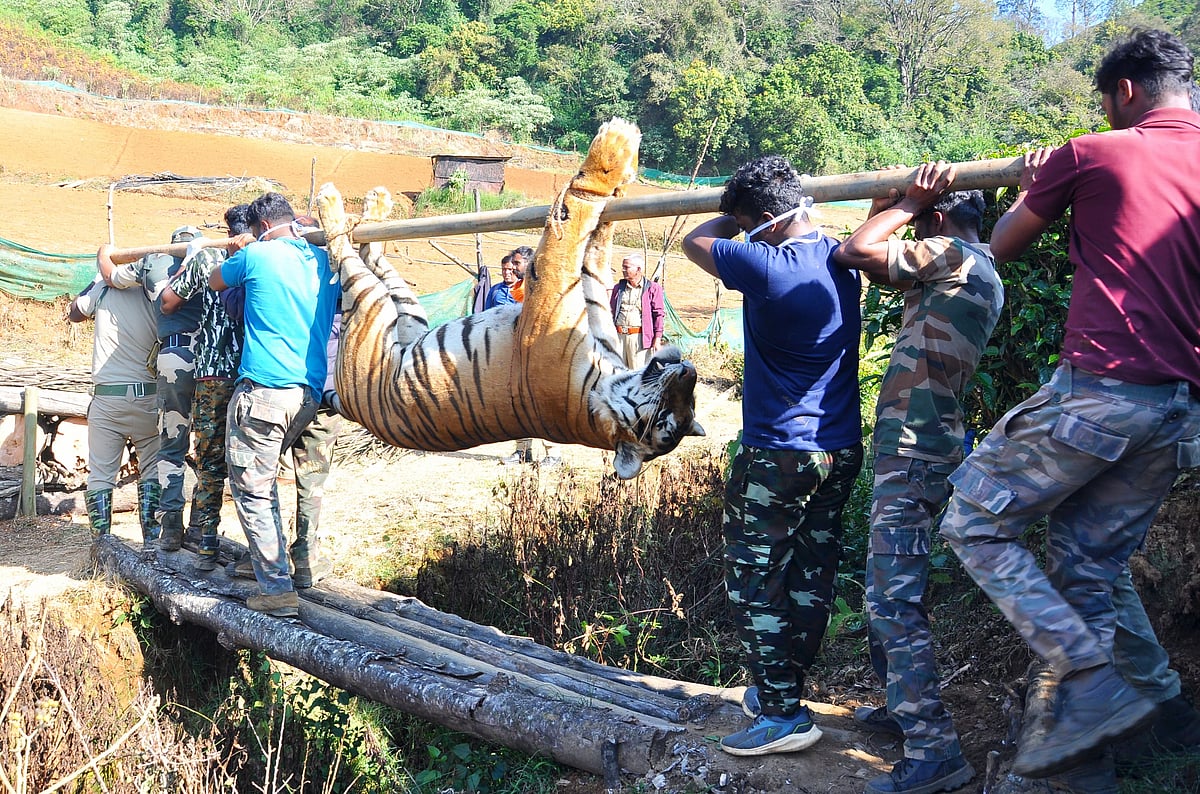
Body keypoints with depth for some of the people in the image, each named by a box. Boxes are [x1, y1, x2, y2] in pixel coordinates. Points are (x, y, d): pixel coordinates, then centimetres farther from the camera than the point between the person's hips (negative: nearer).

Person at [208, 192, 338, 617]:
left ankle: (278, 589, -6)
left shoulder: (257, 255, -2)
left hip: (263, 391, -6)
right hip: (309, 394, 7)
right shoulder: (325, 262, 11)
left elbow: (213, 281, 17)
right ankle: (267, 563, 28)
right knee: (263, 481, 23)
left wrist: (239, 253, 36)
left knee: (252, 490, -1)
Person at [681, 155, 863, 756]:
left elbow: (695, 241, -1)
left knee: (755, 583, 1)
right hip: (842, 449, 8)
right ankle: (782, 689, 28)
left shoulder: (766, 266, -19)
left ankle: (783, 715, 3)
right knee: (812, 576, 15)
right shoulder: (840, 258, 3)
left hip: (776, 454, -8)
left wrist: (738, 216, 13)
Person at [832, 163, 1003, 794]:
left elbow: (854, 253, -12)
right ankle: (906, 707, 30)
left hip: (913, 452, -10)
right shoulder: (984, 277, 20)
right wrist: (890, 204, 14)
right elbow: (877, 264, 25)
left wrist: (910, 203, -3)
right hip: (919, 449, 10)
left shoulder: (952, 256, -10)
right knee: (888, 587, 19)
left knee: (892, 598, -13)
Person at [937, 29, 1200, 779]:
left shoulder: (1090, 155, 1)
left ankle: (1098, 687, -4)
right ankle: (1078, 721, 13)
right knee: (1087, 574, 14)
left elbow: (1003, 246, 13)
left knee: (975, 522, 4)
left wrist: (1032, 183, 33)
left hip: (1099, 388, -6)